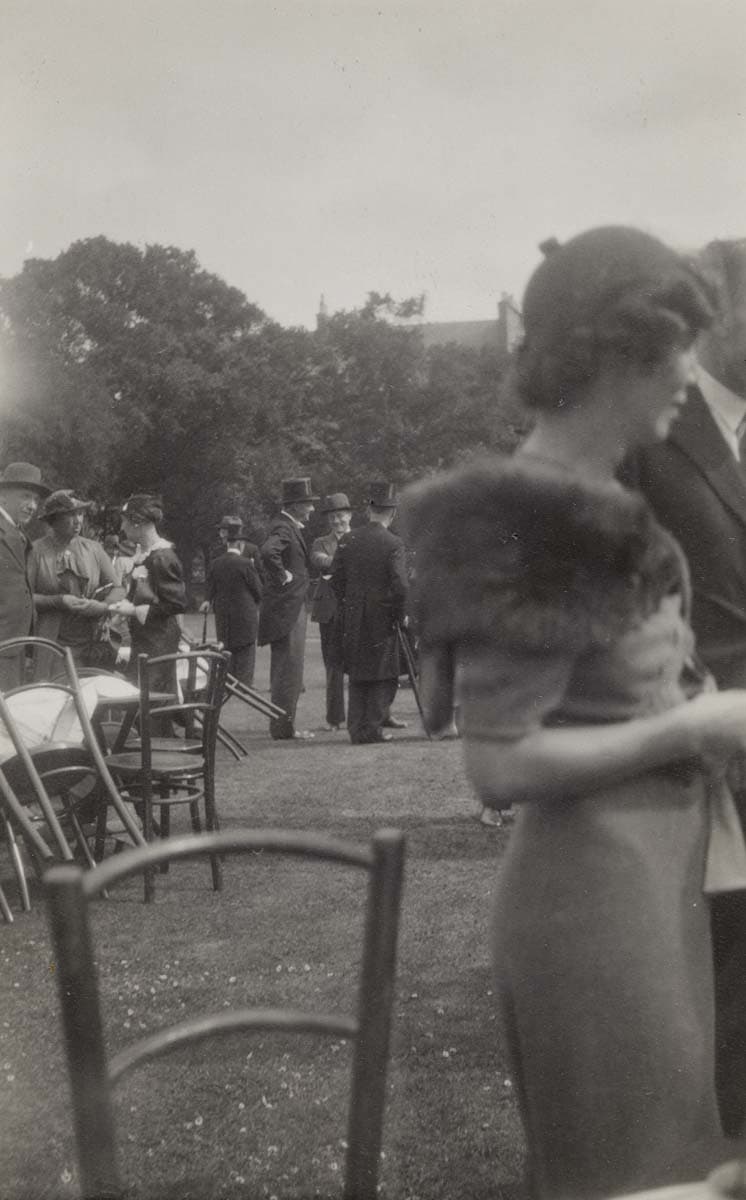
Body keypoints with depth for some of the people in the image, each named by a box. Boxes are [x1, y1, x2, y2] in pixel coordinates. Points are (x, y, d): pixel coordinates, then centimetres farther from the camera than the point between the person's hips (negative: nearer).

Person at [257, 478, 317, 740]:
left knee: (285, 670, 14)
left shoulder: (291, 527, 16)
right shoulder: (283, 528, -15)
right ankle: (282, 728, -2)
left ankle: (283, 725, 21)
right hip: (287, 609, -11)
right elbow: (268, 552, -35)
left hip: (293, 608, 11)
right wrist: (283, 576, -24)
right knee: (288, 669, -7)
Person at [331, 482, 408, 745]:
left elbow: (336, 580, 5)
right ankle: (373, 728, 2)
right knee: (384, 675, 7)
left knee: (358, 674, 14)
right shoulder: (393, 544, -11)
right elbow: (400, 585, -17)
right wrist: (401, 615, -3)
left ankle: (356, 729, 13)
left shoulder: (348, 540, 2)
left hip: (353, 618, 4)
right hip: (382, 618, -4)